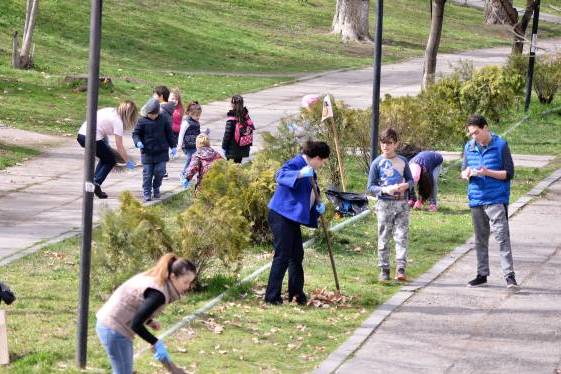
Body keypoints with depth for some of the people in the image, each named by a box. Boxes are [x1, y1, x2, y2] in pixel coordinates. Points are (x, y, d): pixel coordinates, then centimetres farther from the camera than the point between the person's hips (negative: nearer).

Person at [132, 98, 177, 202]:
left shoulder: (163, 120, 3)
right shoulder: (142, 121, -4)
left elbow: (169, 133, 12)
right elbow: (136, 134, 1)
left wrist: (173, 146, 10)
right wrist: (138, 142, -19)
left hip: (161, 152, 2)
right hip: (147, 152, -2)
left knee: (160, 172, 2)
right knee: (147, 173, -2)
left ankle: (156, 189, 24)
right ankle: (147, 193, 7)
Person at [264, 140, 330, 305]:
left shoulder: (311, 170, 15)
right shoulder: (297, 163, -15)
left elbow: (312, 193, 24)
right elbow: (280, 175, -33)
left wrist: (319, 204, 3)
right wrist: (300, 174, -48)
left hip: (292, 217, 10)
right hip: (281, 216, -10)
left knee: (297, 255, 15)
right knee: (283, 256, -9)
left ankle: (296, 294, 24)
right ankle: (272, 296, -6)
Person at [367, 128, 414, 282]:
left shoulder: (402, 161, 7)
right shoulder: (377, 163, 0)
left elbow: (411, 180, 15)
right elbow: (371, 187, 0)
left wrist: (405, 185, -8)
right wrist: (385, 190, -17)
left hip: (402, 203, 2)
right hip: (384, 204, -2)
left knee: (402, 237, -6)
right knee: (384, 239, 2)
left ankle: (401, 269, -9)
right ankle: (384, 270, 8)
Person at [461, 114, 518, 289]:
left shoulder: (500, 145, -5)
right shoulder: (469, 147, 9)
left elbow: (509, 173, -6)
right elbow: (463, 171, 16)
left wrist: (487, 172, -18)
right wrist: (467, 174, -8)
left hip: (496, 200, -5)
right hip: (476, 200, 5)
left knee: (502, 236, -13)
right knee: (480, 239, 13)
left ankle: (509, 275, -14)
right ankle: (482, 274, 23)